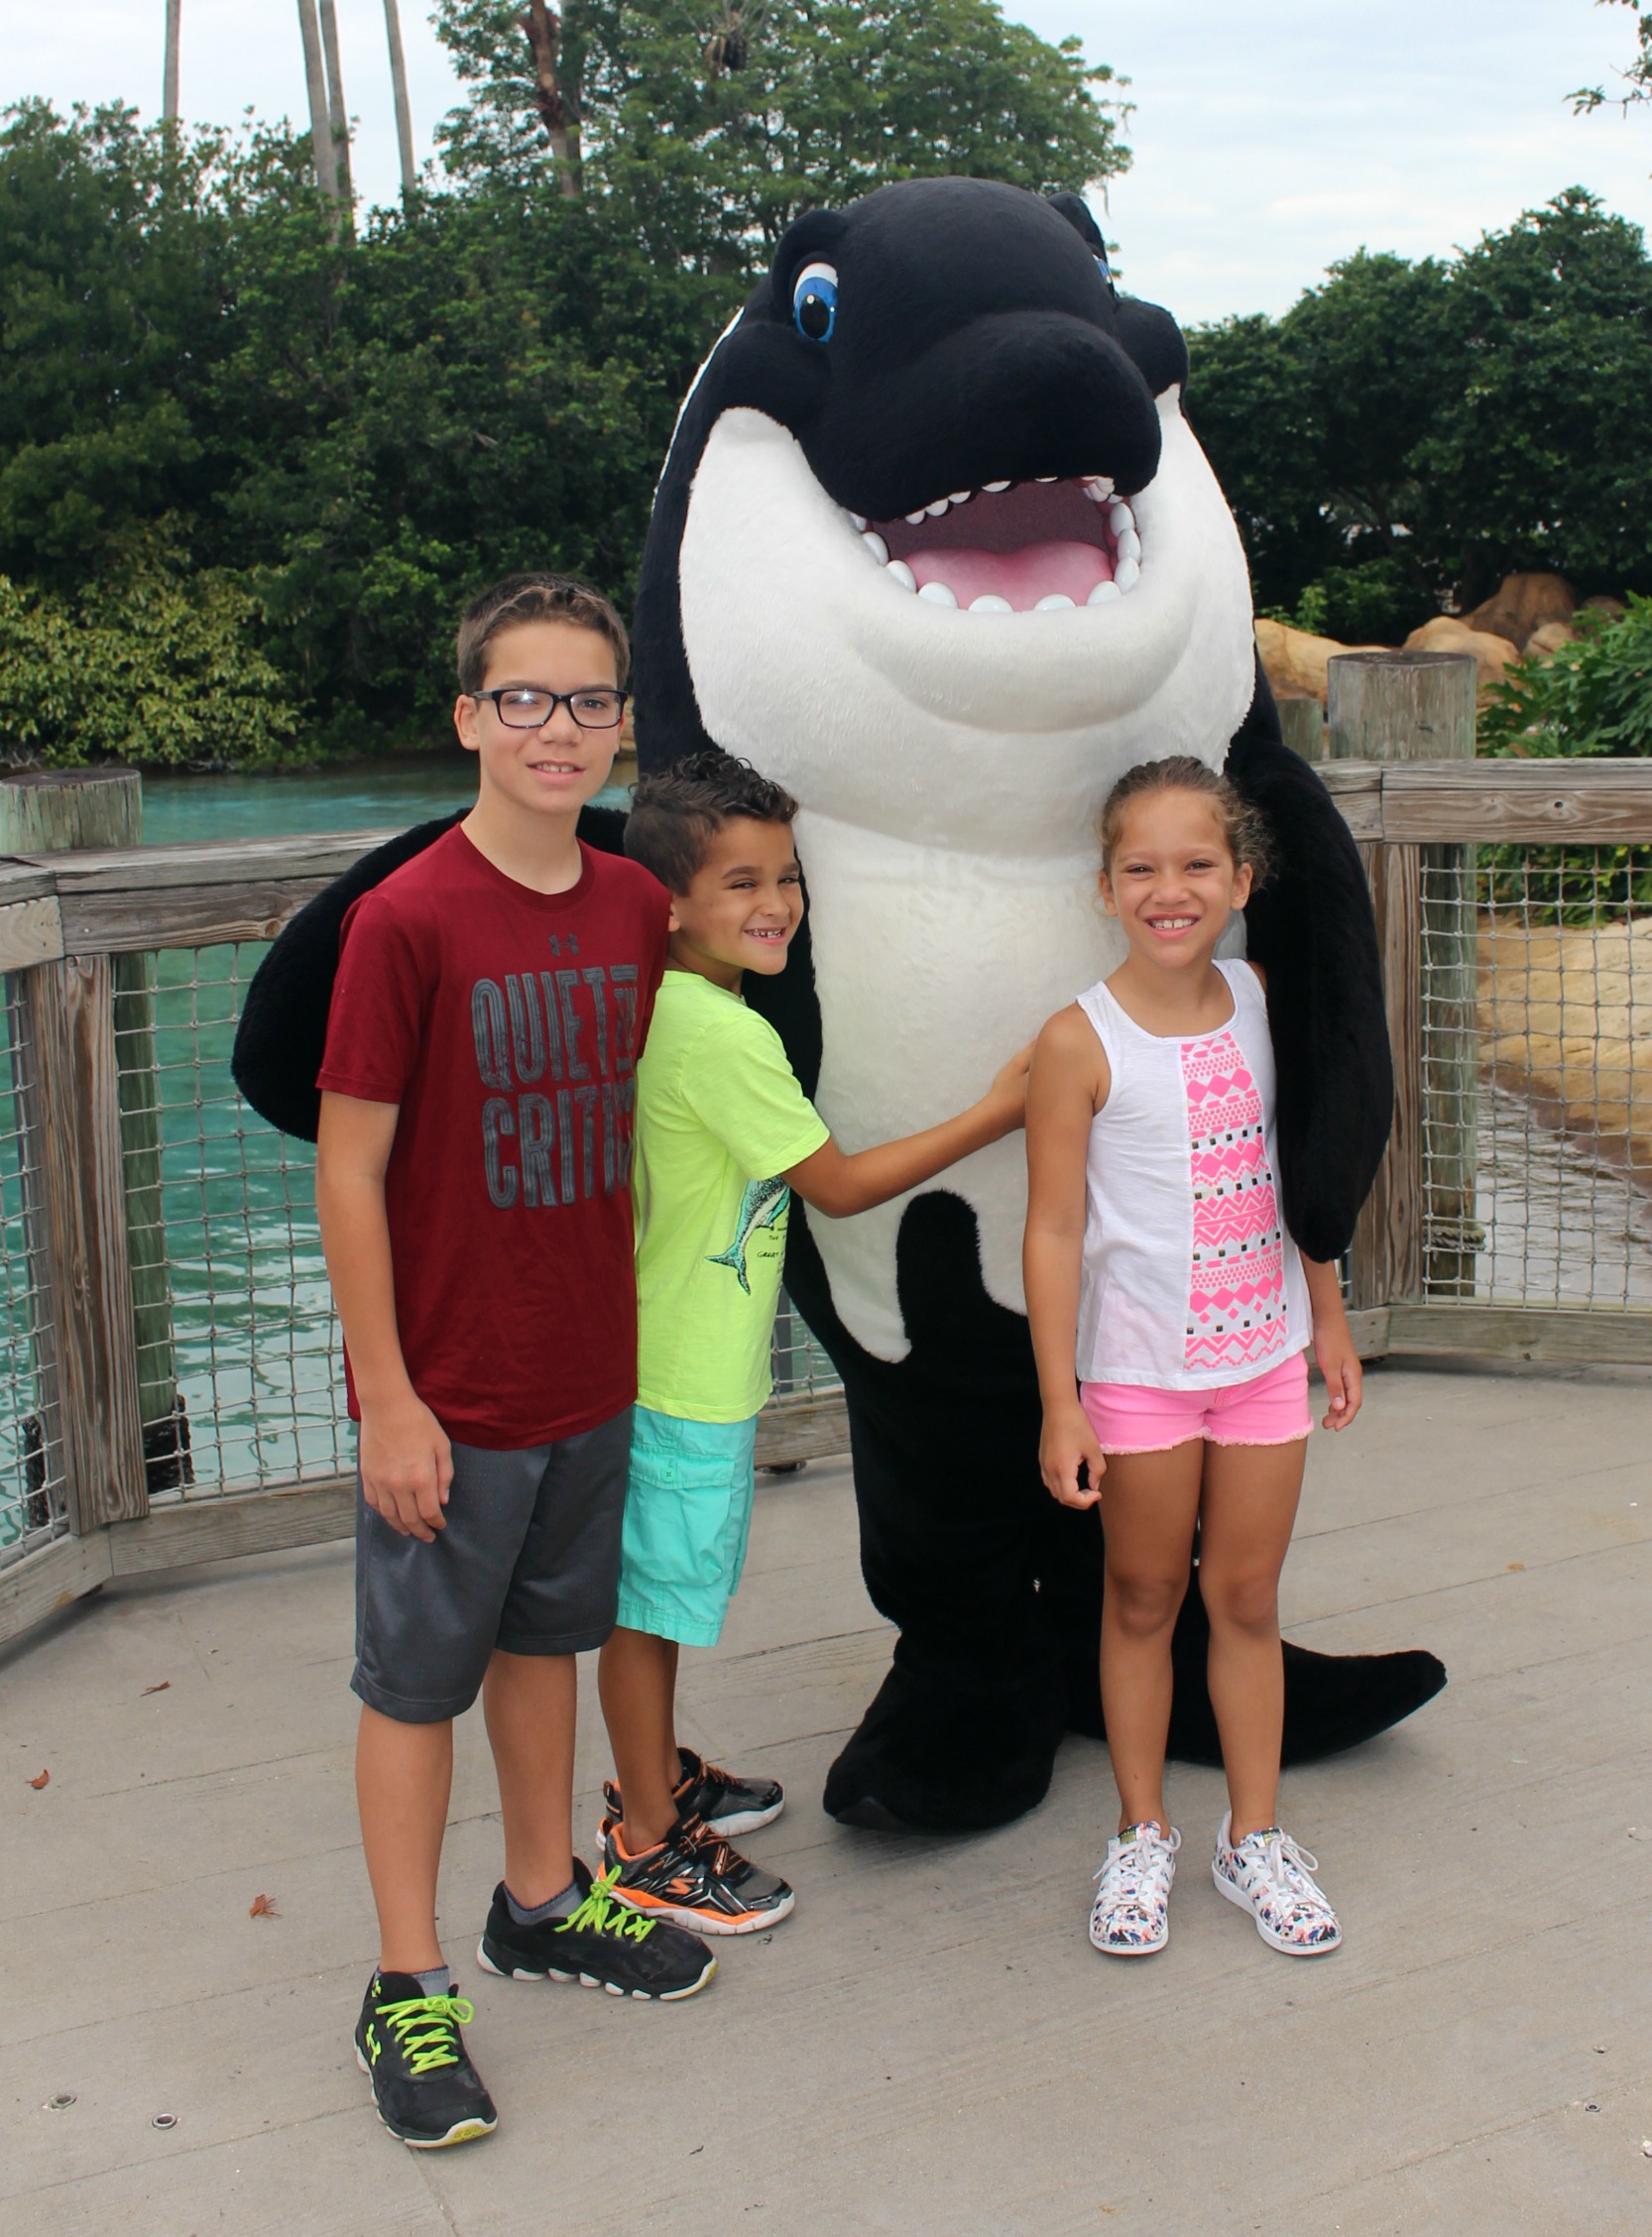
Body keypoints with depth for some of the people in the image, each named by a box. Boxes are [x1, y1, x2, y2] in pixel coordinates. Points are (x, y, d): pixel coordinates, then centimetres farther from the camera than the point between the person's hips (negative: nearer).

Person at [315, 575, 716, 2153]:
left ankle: (541, 1902, 40)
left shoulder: (632, 909, 1)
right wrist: (387, 1399, -16)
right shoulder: (406, 919, -17)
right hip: (449, 1396, -6)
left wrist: (625, 1314, 12)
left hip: (590, 1371, 6)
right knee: (417, 1678, 8)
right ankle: (406, 1987, 23)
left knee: (547, 1635, 21)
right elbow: (349, 1168, -15)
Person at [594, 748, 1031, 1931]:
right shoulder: (721, 1034, -23)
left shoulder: (663, 1010, 6)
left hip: (682, 1357, 9)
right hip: (686, 1377, -9)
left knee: (660, 1595, 23)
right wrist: (996, 1114, -11)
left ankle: (655, 1775, 40)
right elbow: (839, 1183, -17)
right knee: (652, 1601, 5)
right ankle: (649, 1842, 19)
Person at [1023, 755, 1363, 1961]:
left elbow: (1295, 1169, 10)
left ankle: (1254, 1833, 29)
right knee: (1144, 1601, 11)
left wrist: (1330, 1320, 13)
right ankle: (1144, 1835, 27)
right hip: (1140, 1365, -3)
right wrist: (1060, 1402, -13)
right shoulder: (1082, 1040, -14)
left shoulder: (1262, 998, -1)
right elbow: (1055, 1228, -12)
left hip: (1265, 1352, 4)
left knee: (1249, 1600, 14)